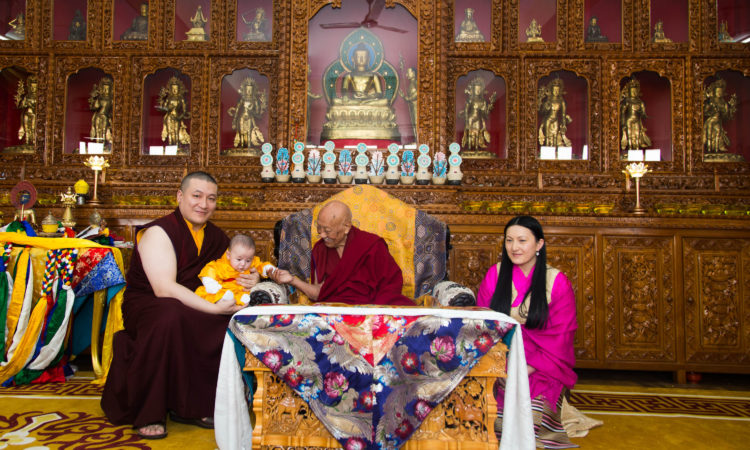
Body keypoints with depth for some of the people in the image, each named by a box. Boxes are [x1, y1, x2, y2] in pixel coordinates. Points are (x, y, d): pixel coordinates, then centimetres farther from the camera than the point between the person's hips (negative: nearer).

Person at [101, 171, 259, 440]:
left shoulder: (217, 237, 8)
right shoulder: (159, 232, -12)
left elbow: (236, 269, 19)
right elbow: (164, 289, -23)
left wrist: (251, 279, -7)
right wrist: (213, 308, -29)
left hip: (193, 309, 6)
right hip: (146, 305, -6)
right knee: (171, 316, -38)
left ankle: (192, 407, -5)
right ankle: (148, 415, -21)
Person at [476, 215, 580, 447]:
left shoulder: (557, 281, 2)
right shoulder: (495, 274, 8)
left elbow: (562, 335, -1)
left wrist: (530, 367, -14)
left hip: (541, 369, -1)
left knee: (530, 416, -28)